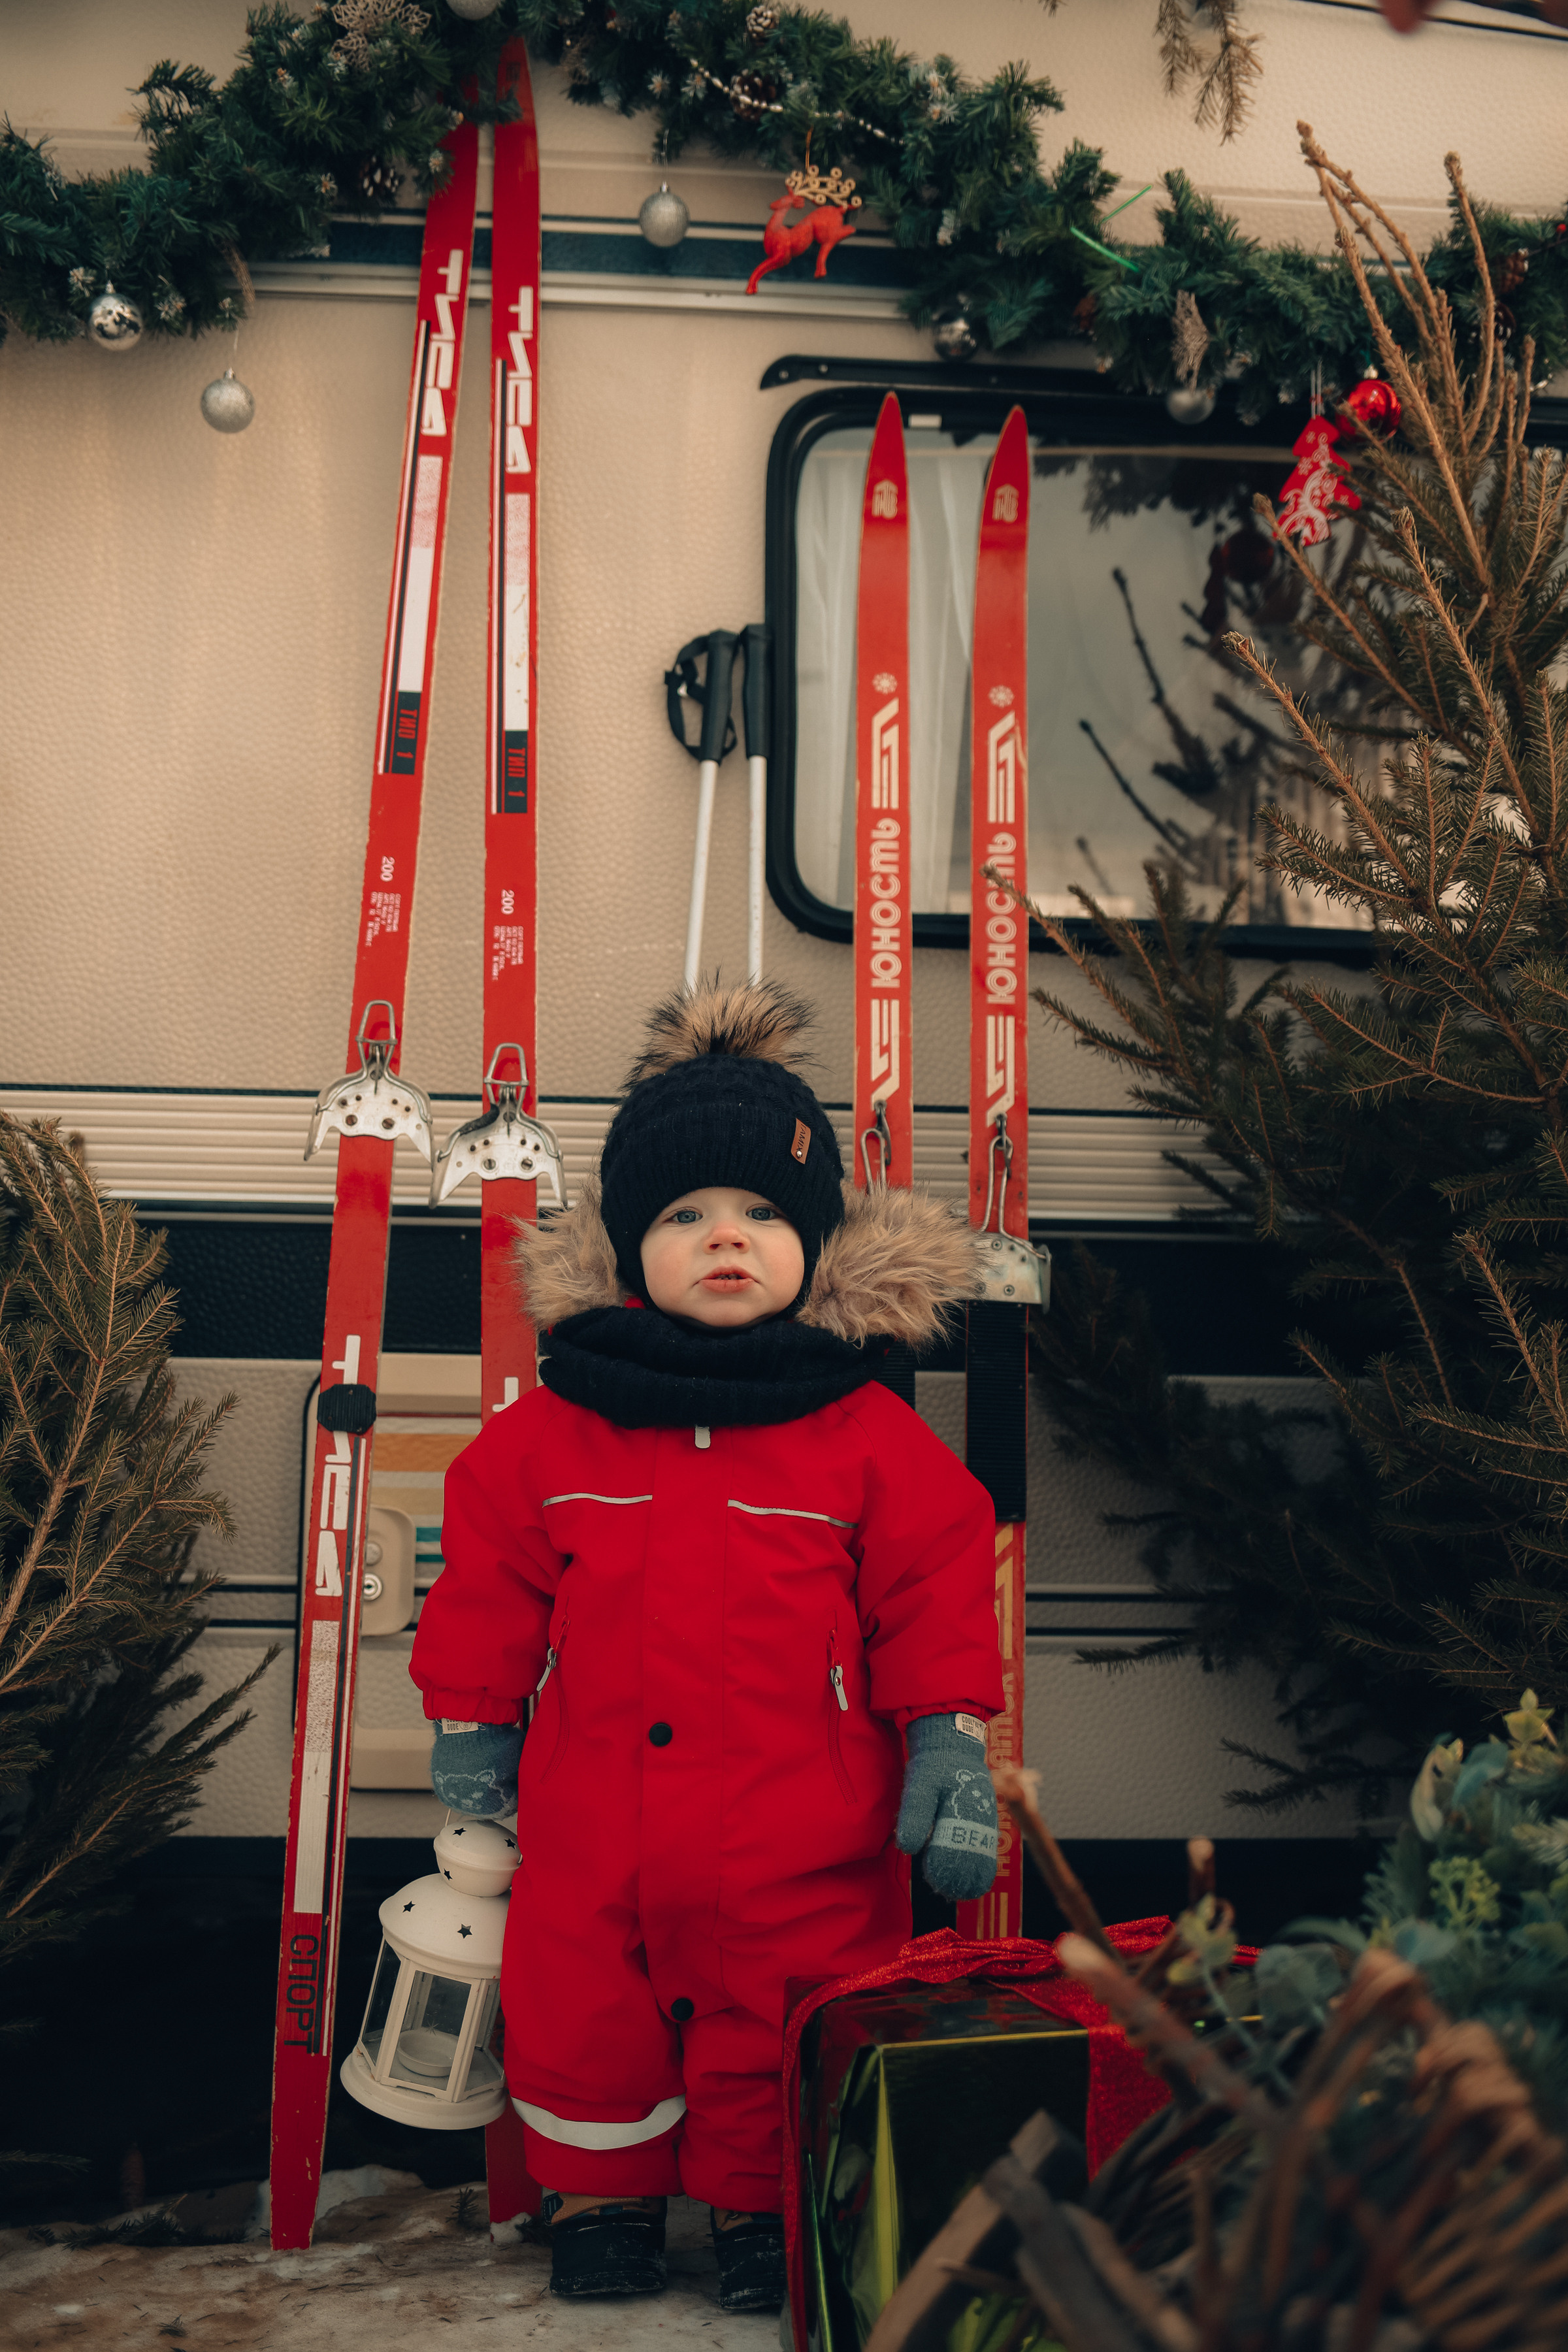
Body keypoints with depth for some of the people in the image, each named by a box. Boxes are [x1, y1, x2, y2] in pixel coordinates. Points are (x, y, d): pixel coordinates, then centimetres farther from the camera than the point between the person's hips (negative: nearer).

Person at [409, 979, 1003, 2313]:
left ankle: (767, 2206, 34)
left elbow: (937, 1589, -1)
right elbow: (488, 1582, 8)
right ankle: (603, 2192, 37)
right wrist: (471, 1727, 10)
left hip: (803, 1838, -1)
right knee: (575, 2008, 11)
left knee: (788, 2028, 8)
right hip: (593, 1821, 2)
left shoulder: (870, 1433, -5)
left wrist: (951, 1748, -4)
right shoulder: (550, 1427, -1)